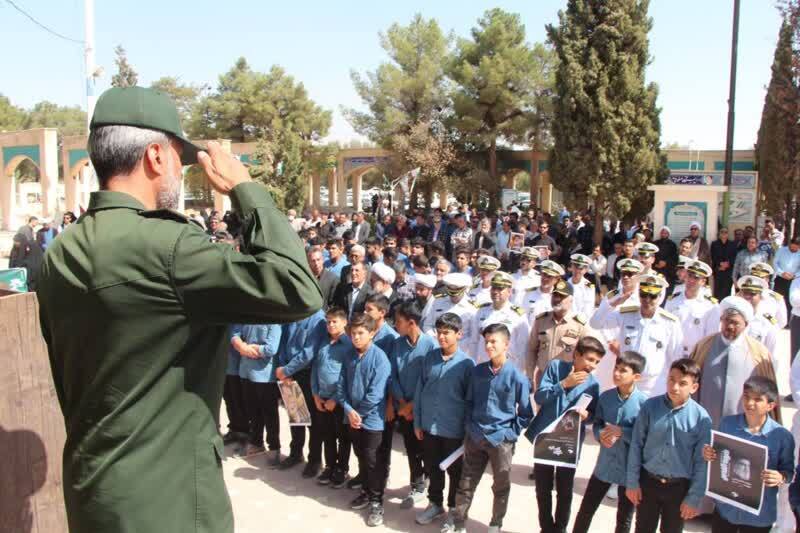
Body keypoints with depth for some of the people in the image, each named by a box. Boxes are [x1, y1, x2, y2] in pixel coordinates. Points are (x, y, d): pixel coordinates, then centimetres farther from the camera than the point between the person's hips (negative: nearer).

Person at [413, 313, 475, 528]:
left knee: (455, 471, 15)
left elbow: (471, 399, -7)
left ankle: (454, 508, 34)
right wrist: (417, 422, 4)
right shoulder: (430, 357, -2)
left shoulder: (467, 364, -12)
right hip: (429, 426, 3)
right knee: (432, 468, 19)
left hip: (453, 429, -3)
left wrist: (469, 429, -5)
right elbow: (419, 390, 3)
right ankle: (435, 503, 39)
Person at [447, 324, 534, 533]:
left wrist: (510, 433, -9)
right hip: (475, 437, 3)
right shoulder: (477, 371, -1)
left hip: (501, 441, -3)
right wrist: (469, 426, 4)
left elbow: (526, 414, -5)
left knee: (501, 487, 14)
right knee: (466, 483, 11)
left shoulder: (517, 377, -12)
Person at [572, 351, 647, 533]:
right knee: (586, 510, 15)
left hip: (629, 468, -3)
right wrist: (601, 435, -15)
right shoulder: (605, 397, -4)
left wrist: (621, 432, -23)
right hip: (604, 464, 3)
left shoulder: (644, 402, -16)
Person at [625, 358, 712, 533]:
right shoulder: (650, 406, -11)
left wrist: (694, 498, -5)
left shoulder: (701, 418, -13)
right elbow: (636, 446, -4)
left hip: (679, 487, -1)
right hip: (648, 481, 1)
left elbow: (701, 462, -7)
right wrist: (632, 482, -3)